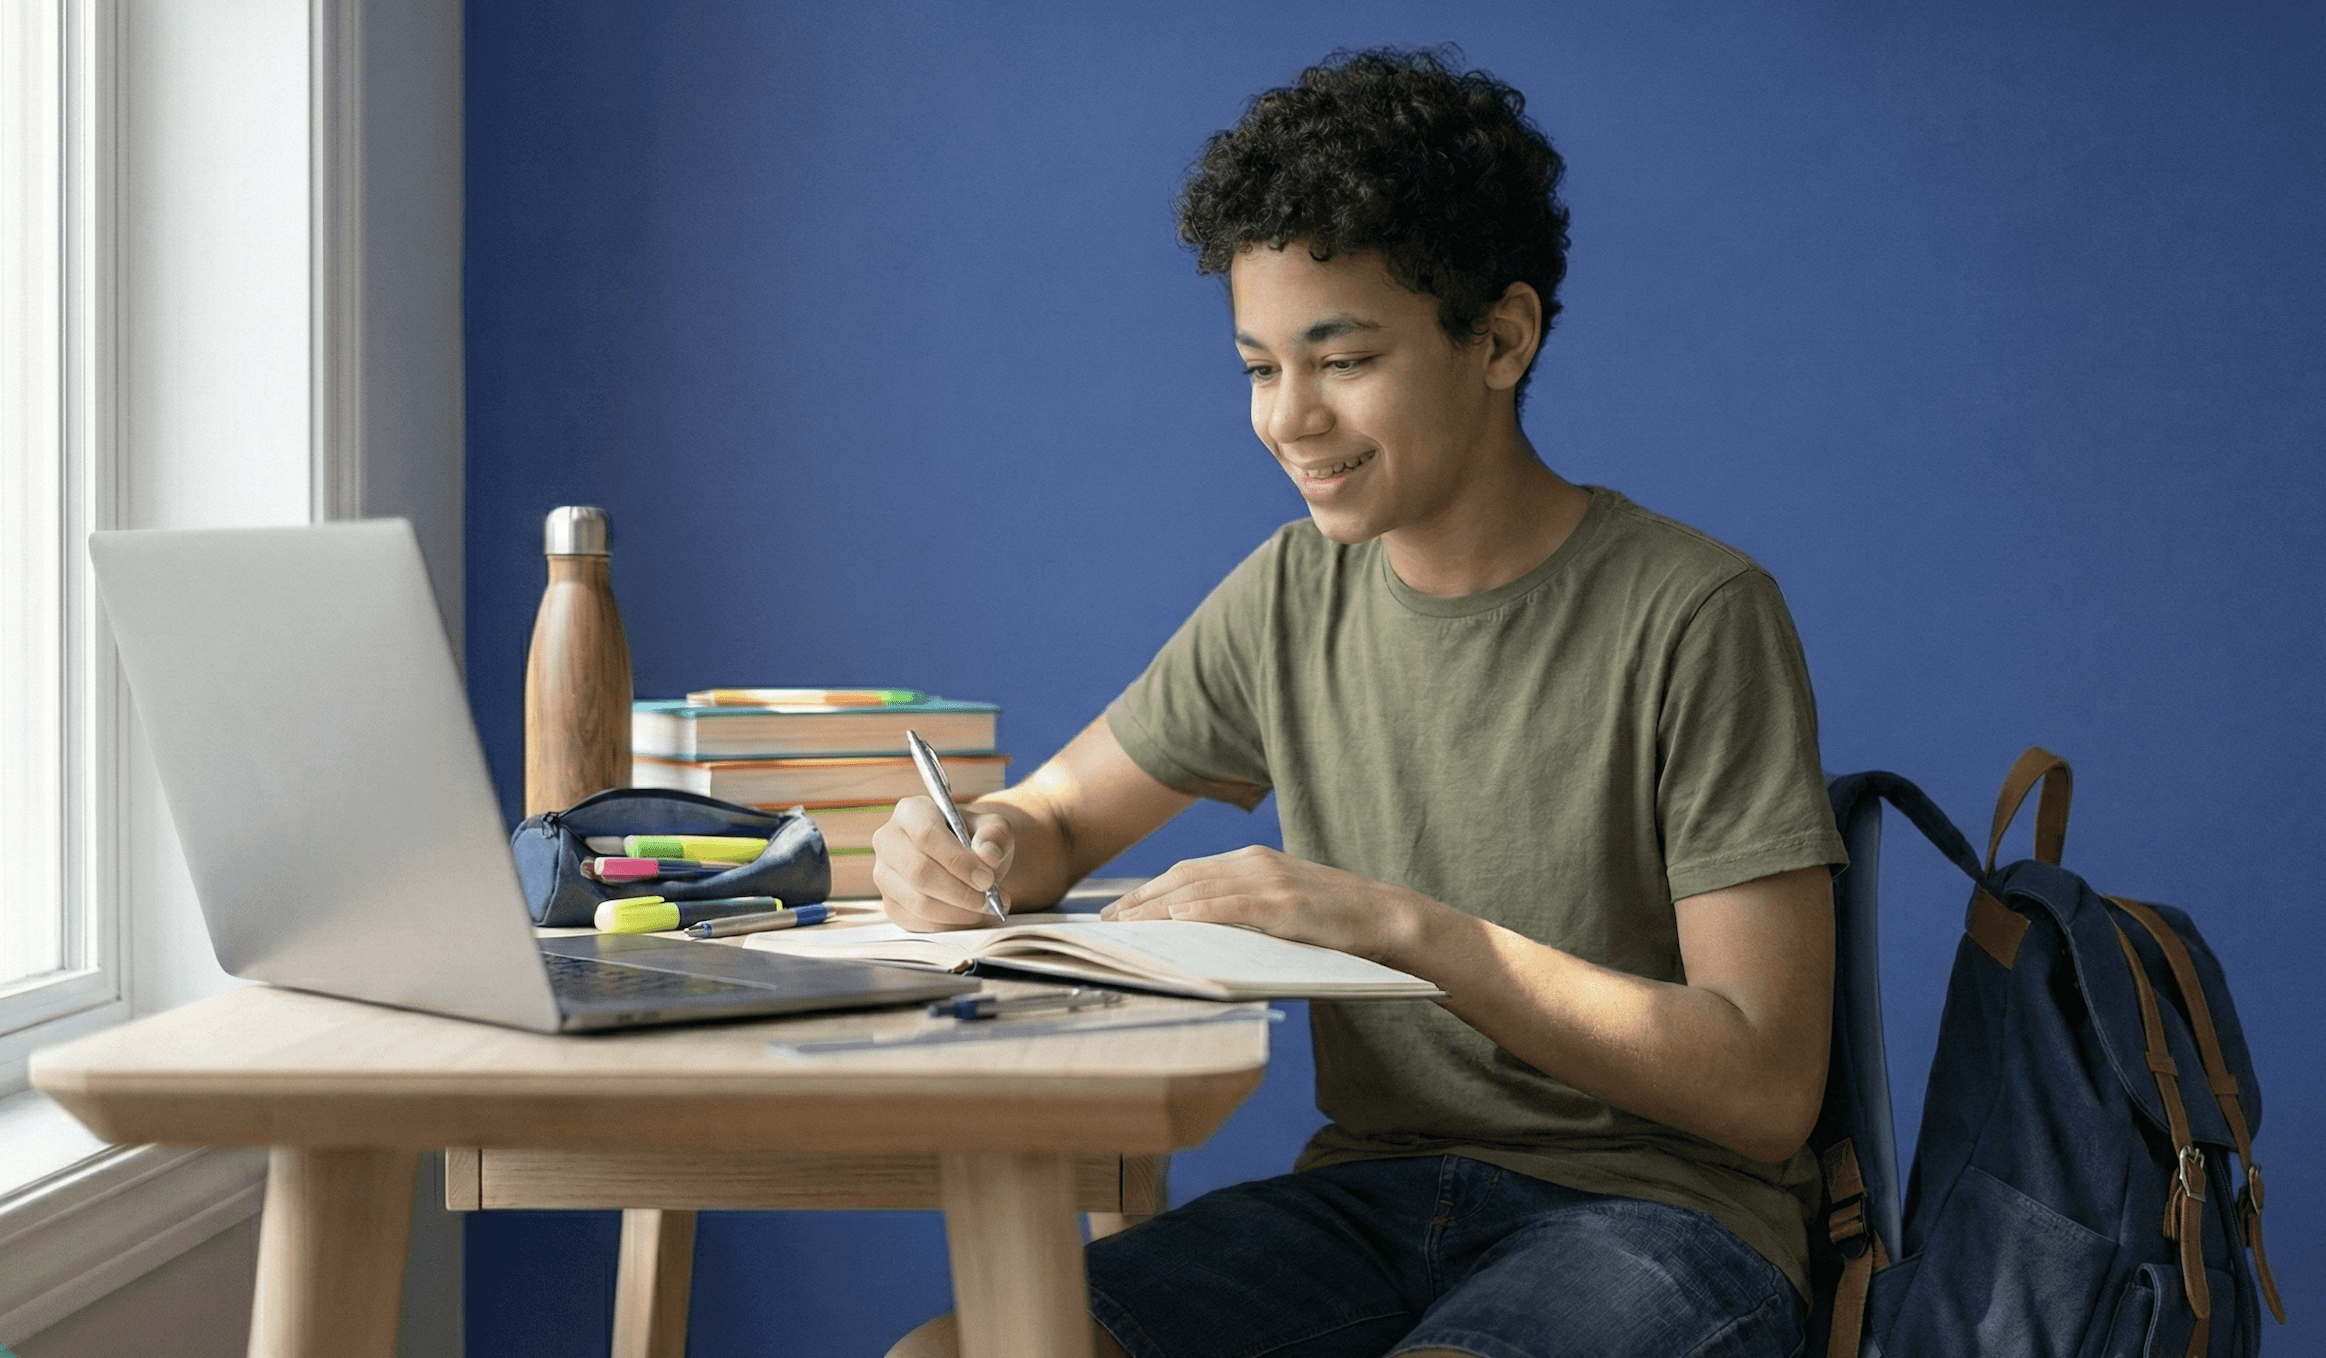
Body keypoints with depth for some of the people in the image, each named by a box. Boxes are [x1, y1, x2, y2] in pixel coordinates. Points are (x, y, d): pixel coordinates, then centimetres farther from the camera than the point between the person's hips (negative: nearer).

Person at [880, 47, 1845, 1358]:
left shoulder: (1692, 615, -10)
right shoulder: (1293, 597, 8)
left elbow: (1765, 1090, -14)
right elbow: (1054, 818, 19)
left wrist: (1411, 926, -22)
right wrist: (971, 854, -6)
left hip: (1657, 1212, -4)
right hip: (1374, 1191, 5)